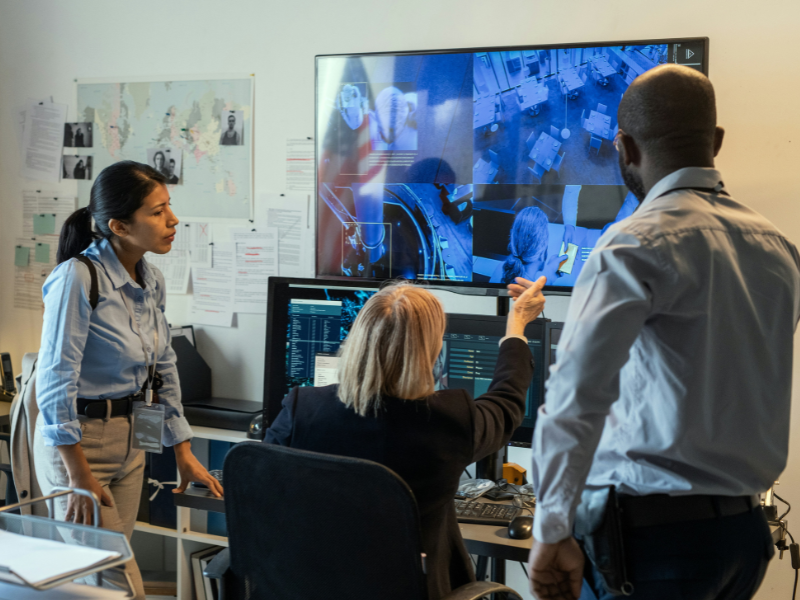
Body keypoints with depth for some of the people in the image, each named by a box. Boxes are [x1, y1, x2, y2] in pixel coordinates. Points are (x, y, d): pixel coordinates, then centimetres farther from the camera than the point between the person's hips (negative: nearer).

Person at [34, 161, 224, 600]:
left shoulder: (151, 281, 4)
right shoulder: (78, 278, -20)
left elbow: (163, 368, 13)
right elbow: (55, 380, -20)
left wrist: (183, 453, 14)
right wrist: (78, 473, -17)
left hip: (129, 438, 7)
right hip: (78, 439, -7)